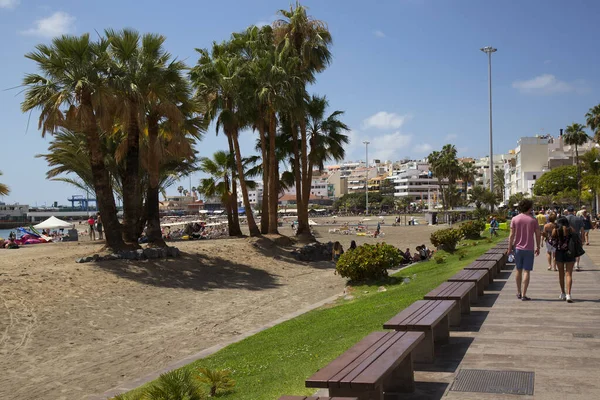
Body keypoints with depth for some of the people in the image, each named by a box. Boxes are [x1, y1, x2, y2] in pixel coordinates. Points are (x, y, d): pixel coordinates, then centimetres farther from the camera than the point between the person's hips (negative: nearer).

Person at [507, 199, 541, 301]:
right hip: (529, 249, -2)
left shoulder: (515, 219, -3)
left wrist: (509, 248, 3)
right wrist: (538, 247, 11)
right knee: (526, 271, 0)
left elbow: (512, 235, -4)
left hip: (518, 248, 2)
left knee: (519, 270, 15)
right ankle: (523, 295, -2)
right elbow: (538, 235, -1)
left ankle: (519, 292, 23)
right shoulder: (533, 220, -5)